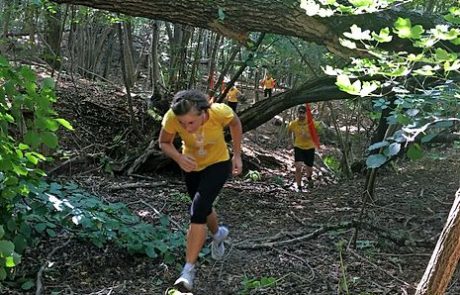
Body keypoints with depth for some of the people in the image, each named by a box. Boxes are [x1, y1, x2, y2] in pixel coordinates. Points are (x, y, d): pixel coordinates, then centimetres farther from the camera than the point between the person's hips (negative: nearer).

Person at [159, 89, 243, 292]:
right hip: (192, 166, 4)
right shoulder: (171, 118, -32)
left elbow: (235, 123, -10)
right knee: (203, 207, 23)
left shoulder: (220, 112, -34)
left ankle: (189, 269, -13)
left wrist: (237, 155, -7)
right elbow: (164, 143, -14)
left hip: (218, 163, -3)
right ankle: (218, 234, 56)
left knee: (198, 210, -20)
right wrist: (179, 158, -34)